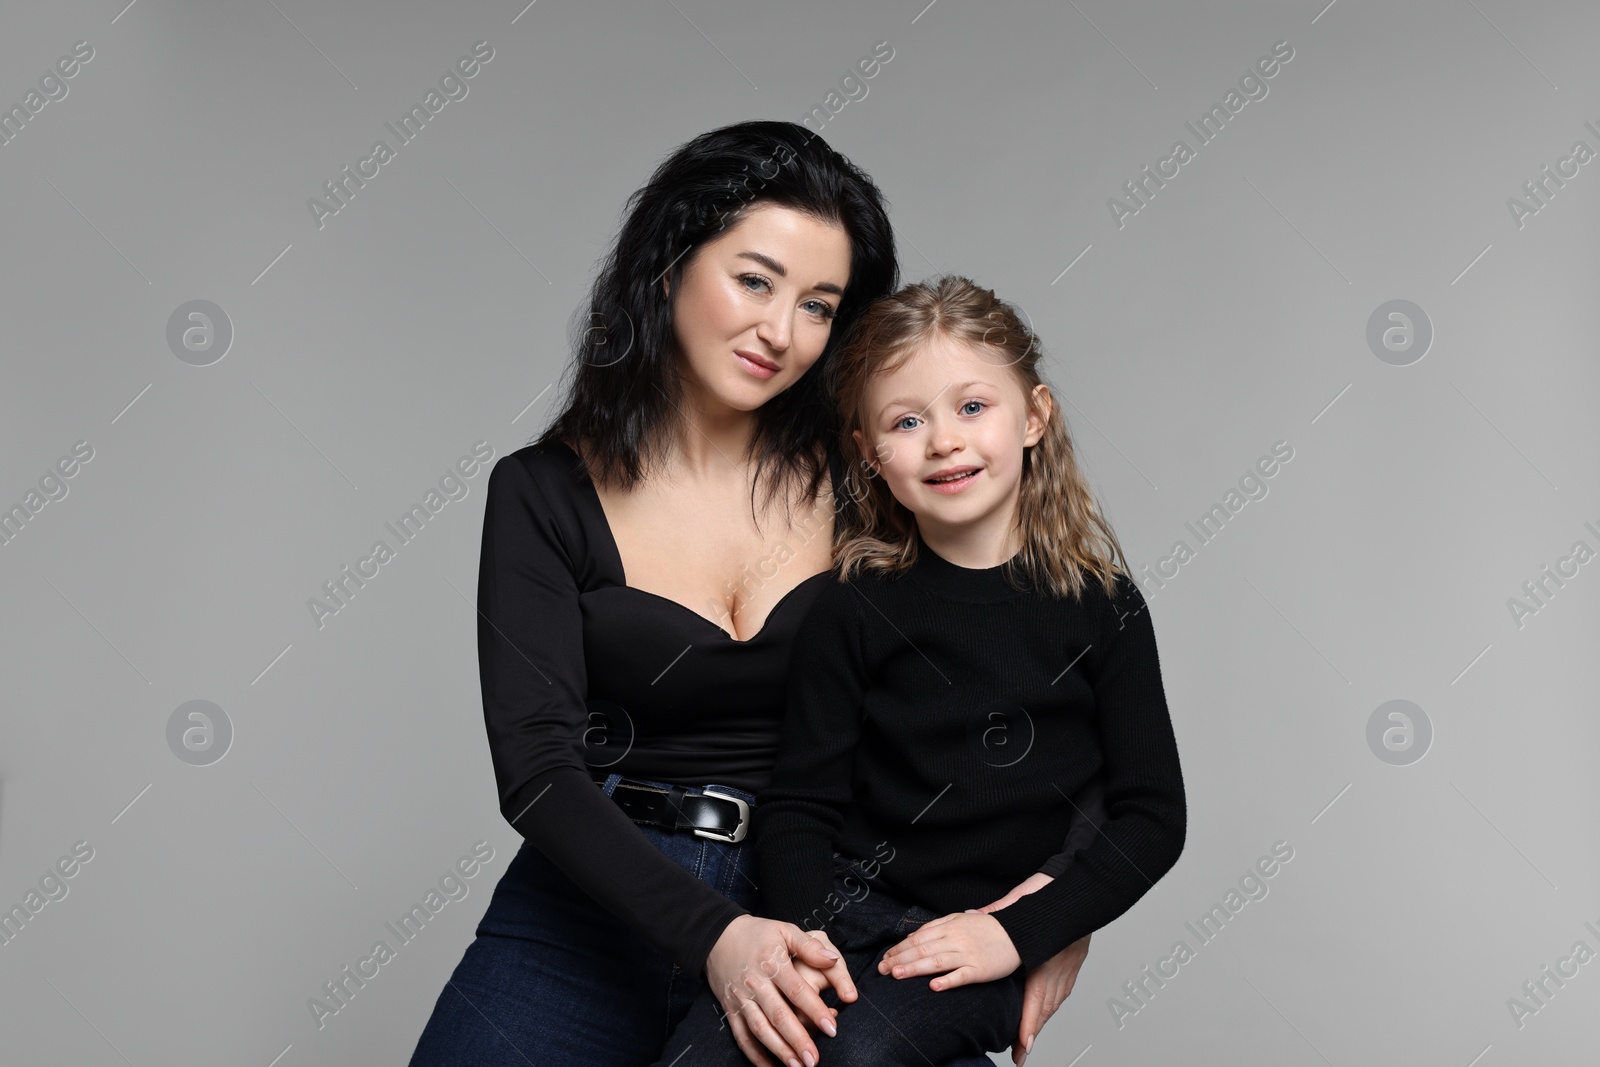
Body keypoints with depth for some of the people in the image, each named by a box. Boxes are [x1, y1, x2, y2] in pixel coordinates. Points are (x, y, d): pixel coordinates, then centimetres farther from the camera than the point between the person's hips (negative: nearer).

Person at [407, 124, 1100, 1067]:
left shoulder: (859, 479, 3)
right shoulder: (545, 493, 0)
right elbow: (536, 763, -9)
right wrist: (711, 934, -22)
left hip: (805, 920, 1)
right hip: (597, 911, 0)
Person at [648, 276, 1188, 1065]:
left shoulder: (1101, 607, 0)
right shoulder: (853, 609, 1)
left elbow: (1153, 815, 0)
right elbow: (797, 801, 2)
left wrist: (1017, 934, -10)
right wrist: (798, 930, -16)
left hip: (976, 941, -1)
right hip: (838, 906, 1)